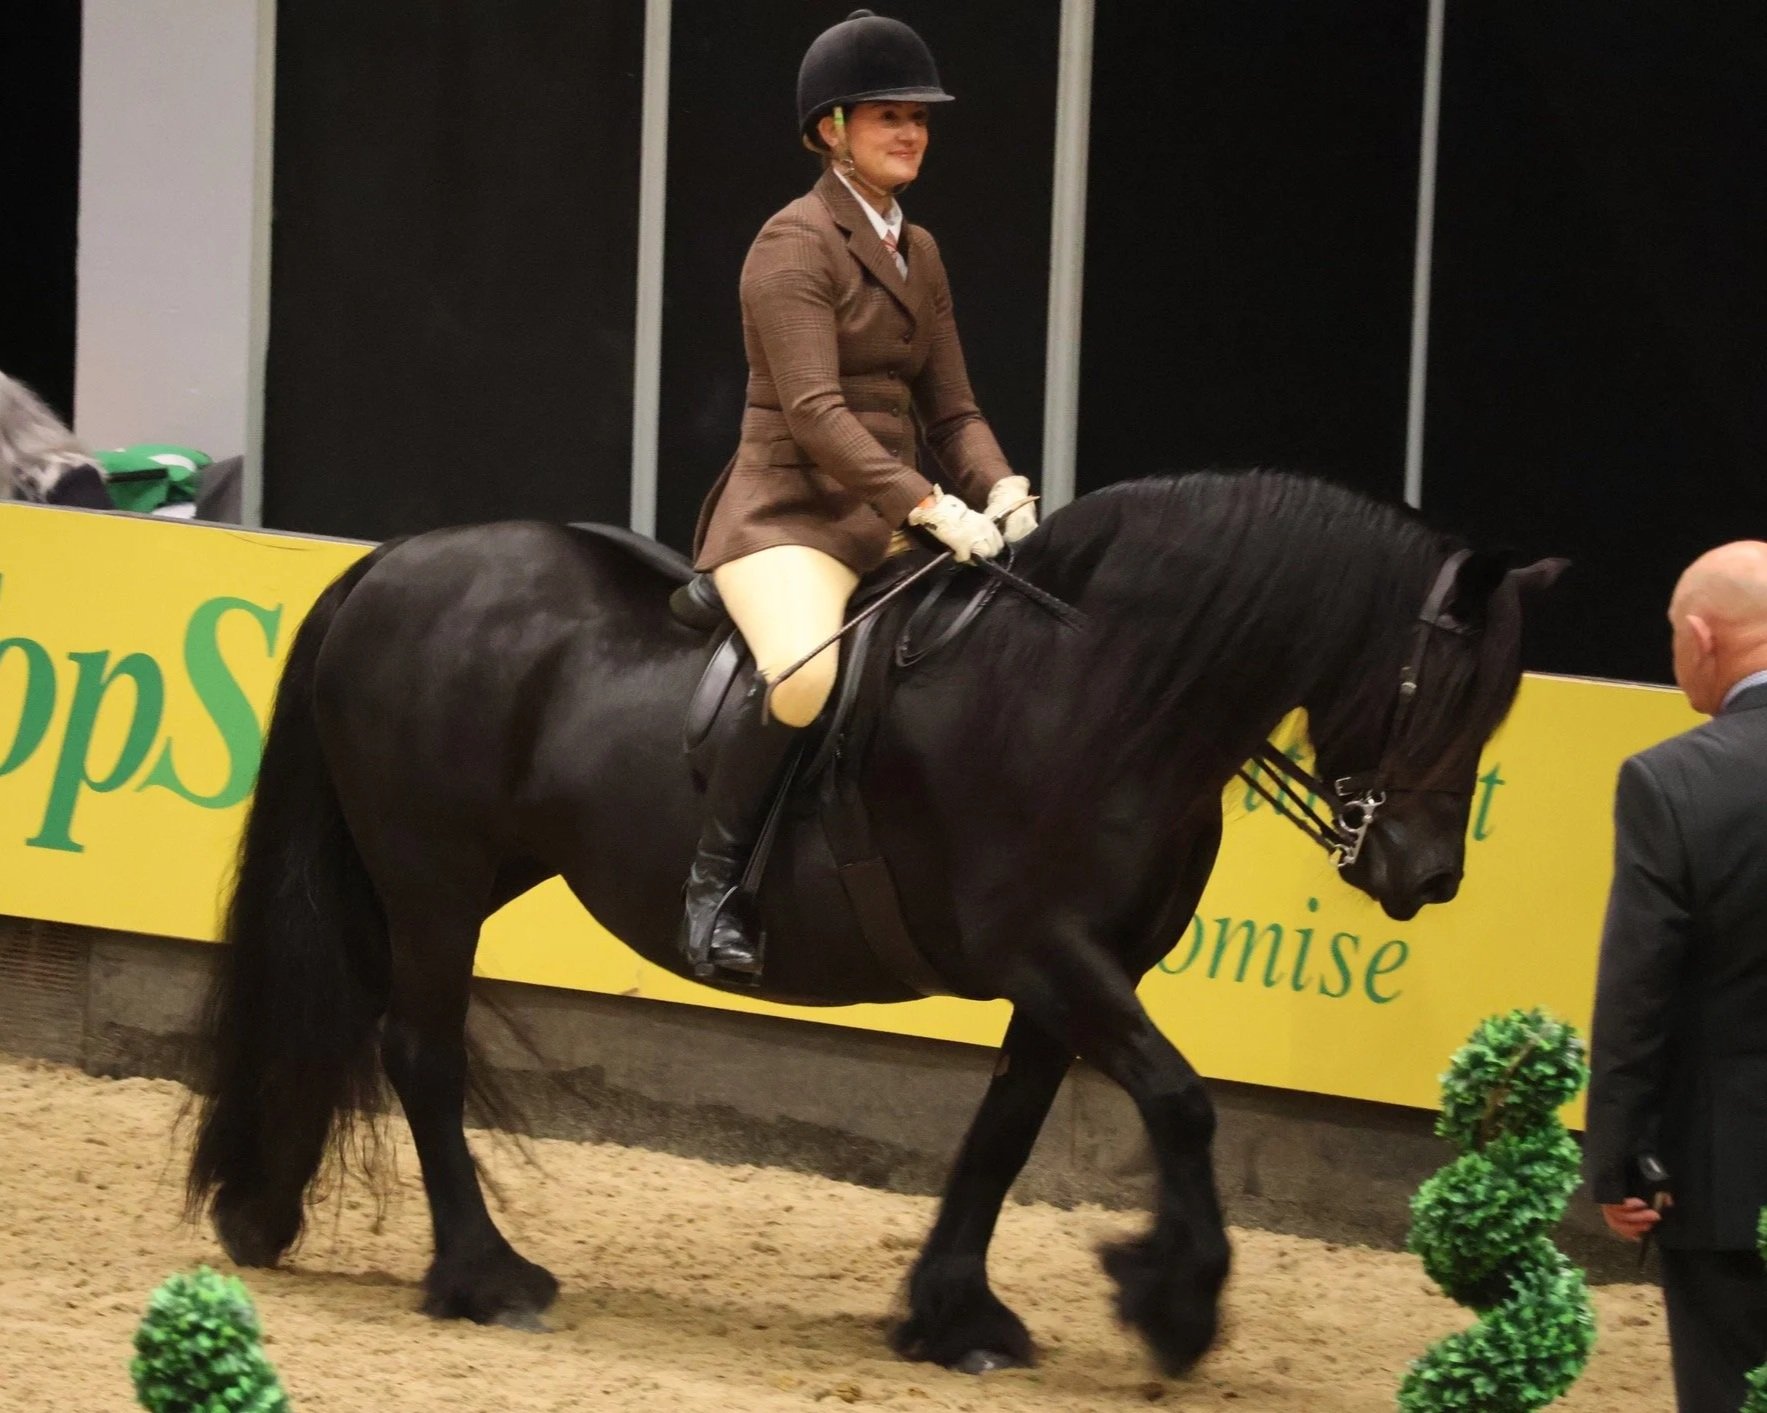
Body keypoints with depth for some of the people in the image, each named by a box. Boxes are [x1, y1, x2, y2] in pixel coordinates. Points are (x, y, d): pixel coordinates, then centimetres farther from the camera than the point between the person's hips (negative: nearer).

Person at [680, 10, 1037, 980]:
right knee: (807, 674, -37)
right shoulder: (796, 245, -8)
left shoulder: (917, 254, 17)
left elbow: (949, 408, 15)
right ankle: (714, 880, -22)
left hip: (891, 526, 8)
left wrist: (999, 490, -7)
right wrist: (930, 507, -28)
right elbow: (815, 412, -19)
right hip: (788, 518, -8)